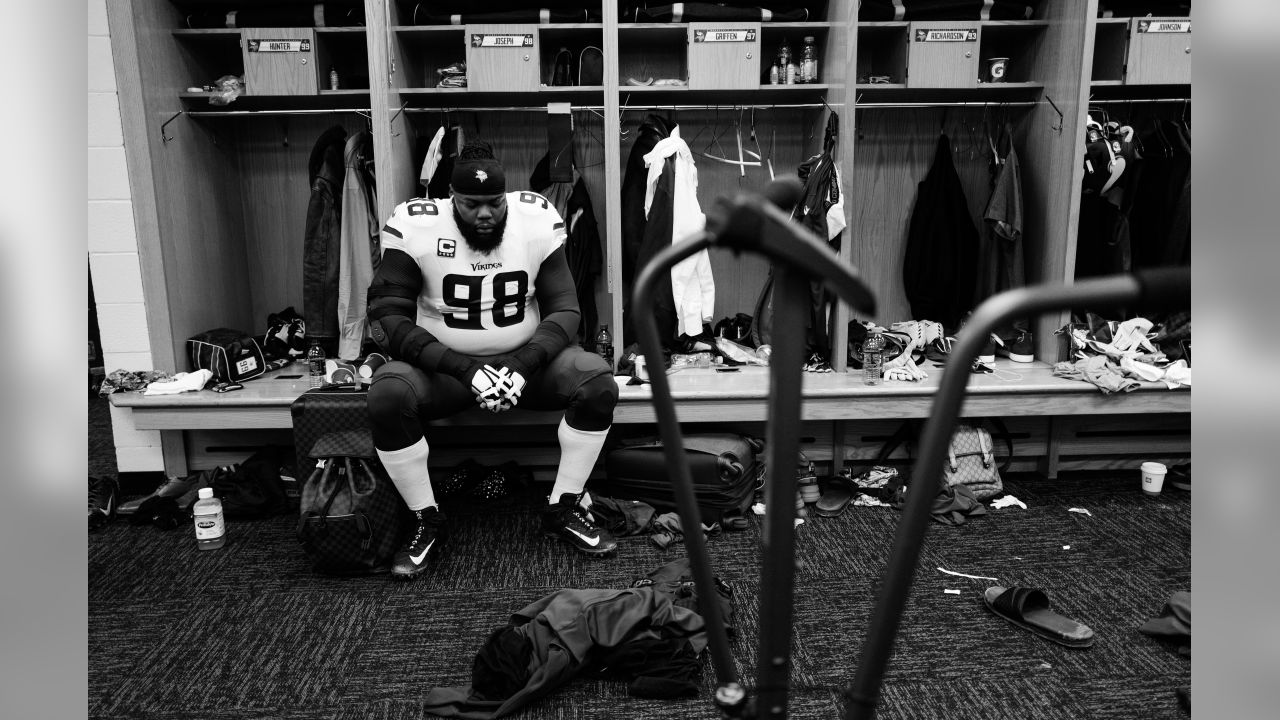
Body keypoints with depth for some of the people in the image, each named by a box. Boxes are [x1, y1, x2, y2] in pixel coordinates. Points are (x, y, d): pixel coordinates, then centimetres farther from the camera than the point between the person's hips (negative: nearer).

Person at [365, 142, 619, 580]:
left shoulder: (538, 222, -8)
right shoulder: (415, 229, -13)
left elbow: (564, 309, -7)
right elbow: (387, 318, -17)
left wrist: (524, 365, -25)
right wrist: (466, 370, -27)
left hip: (525, 358, 2)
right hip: (443, 365, -1)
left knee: (598, 383, -24)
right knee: (386, 395, -32)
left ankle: (563, 510, -4)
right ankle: (426, 523, -8)